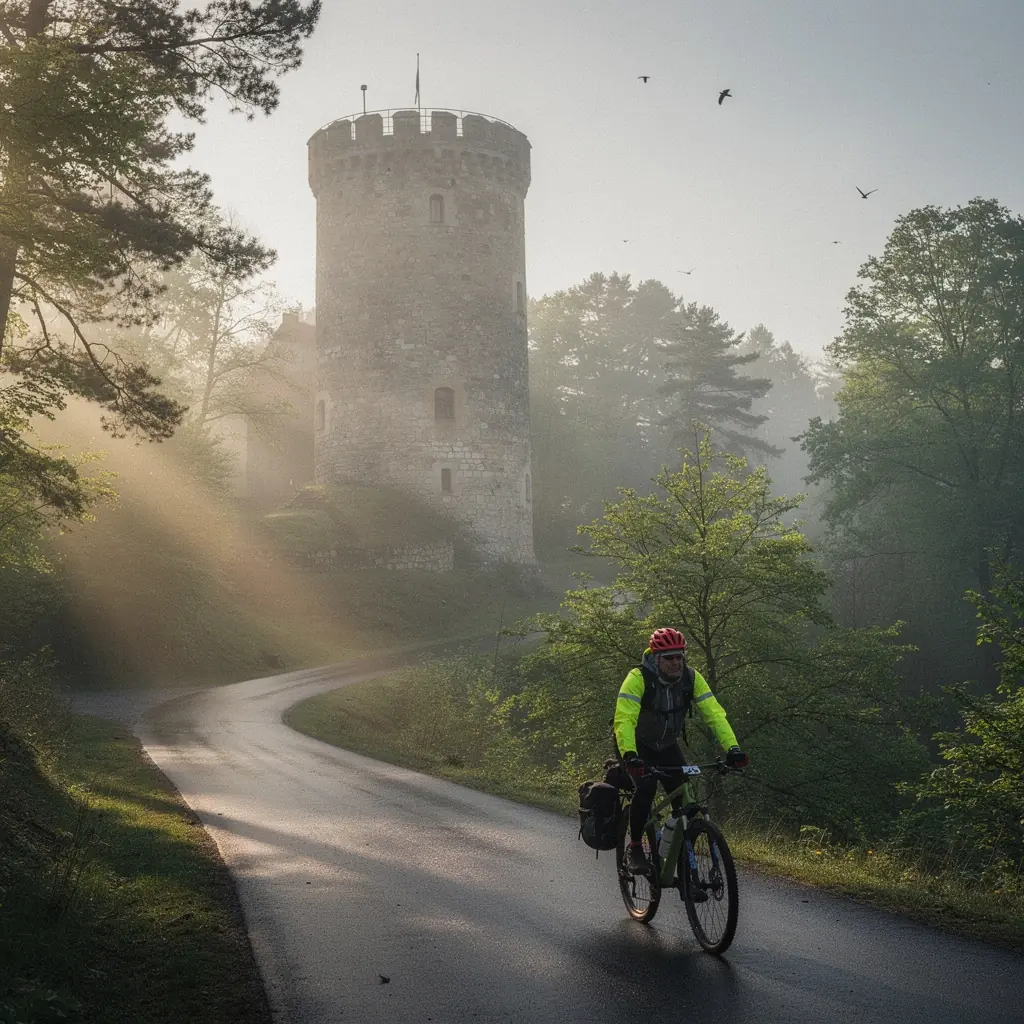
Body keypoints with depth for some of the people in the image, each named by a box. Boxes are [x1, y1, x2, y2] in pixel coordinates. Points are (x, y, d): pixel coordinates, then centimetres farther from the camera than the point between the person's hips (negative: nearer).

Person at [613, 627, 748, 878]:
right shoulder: (638, 678, -29)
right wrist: (629, 755, -54)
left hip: (667, 745, 4)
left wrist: (732, 748, -36)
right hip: (636, 745, -4)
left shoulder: (691, 678, -17)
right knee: (646, 787, -26)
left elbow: (715, 713, -22)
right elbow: (624, 719, -39)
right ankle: (634, 848, -7)